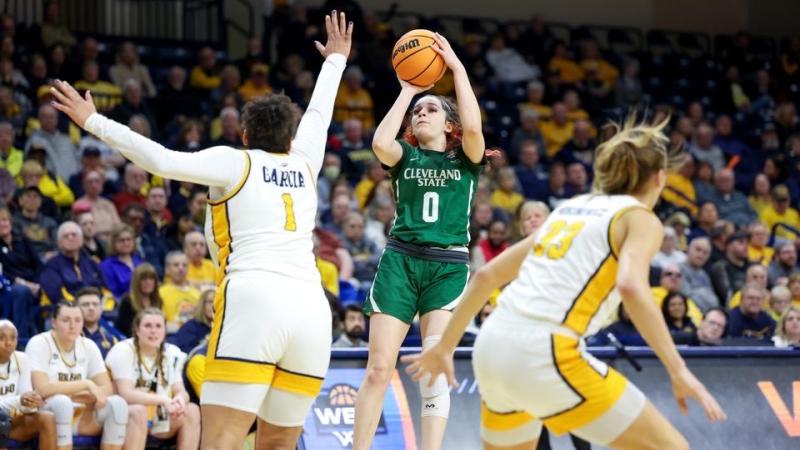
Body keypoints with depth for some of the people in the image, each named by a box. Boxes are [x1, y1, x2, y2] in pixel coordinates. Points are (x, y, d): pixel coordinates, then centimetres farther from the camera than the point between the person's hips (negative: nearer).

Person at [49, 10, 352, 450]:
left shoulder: (235, 162, 12)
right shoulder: (304, 165, 25)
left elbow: (164, 161, -3)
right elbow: (318, 114, 44)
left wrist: (95, 123, 2)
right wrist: (335, 59, 62)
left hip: (254, 300, -5)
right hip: (311, 306, 5)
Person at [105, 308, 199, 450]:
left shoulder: (172, 353, 4)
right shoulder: (123, 352, -13)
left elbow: (181, 391, -1)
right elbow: (126, 394, -24)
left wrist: (180, 399, -28)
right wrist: (162, 400, -35)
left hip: (160, 422, 6)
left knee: (192, 411, -15)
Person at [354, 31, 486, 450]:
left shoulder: (465, 159, 9)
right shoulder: (405, 156, 11)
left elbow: (473, 127, -13)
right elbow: (380, 142, -12)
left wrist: (456, 66, -7)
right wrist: (406, 90, -3)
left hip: (449, 266, -1)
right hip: (400, 260, 1)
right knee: (379, 368, -5)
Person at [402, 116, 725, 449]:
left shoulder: (570, 209, 24)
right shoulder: (640, 219, 3)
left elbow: (487, 275, 25)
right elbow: (632, 287, -19)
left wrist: (444, 347, 32)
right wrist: (677, 370, -19)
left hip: (492, 346, 8)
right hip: (544, 357, -8)